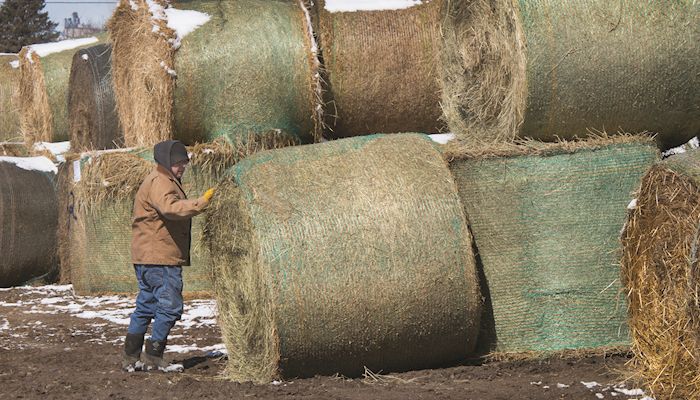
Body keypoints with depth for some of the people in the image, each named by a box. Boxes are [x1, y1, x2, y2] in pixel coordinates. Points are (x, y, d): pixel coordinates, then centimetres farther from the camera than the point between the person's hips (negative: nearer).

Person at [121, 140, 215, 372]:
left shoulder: (166, 182, 23)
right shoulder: (159, 183, -13)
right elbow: (171, 208, -33)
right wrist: (200, 204, -43)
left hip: (147, 258, 11)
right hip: (160, 259, -11)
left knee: (146, 306, 14)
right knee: (170, 306, -8)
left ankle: (130, 358, 17)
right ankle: (154, 358, -3)